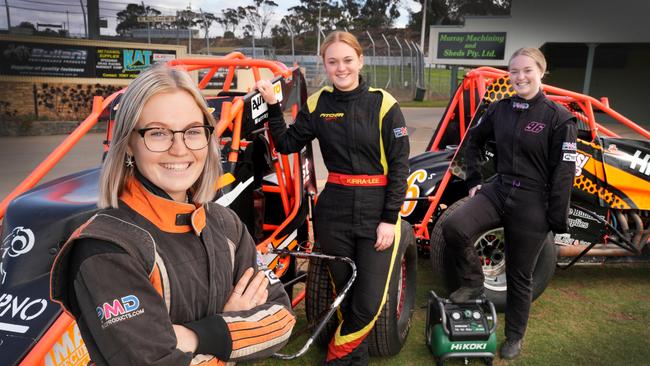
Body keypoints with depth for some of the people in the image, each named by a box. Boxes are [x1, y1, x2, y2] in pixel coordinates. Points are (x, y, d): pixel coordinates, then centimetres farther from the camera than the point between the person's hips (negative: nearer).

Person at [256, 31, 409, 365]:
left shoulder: (383, 104, -6)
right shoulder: (317, 104, 3)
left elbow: (399, 165, -6)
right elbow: (287, 144, 8)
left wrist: (389, 219, -11)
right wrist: (272, 106, -4)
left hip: (376, 211, -2)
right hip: (333, 211, 2)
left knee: (369, 301, -2)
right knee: (343, 293, 14)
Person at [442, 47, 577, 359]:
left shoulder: (558, 117, -9)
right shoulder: (499, 109, 4)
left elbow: (563, 172, -9)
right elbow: (474, 140, 19)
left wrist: (557, 221, -10)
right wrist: (474, 179, 12)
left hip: (532, 205, -3)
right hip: (497, 191, 4)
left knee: (519, 276, 9)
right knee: (453, 227, -24)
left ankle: (514, 337, 33)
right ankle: (473, 283, 3)